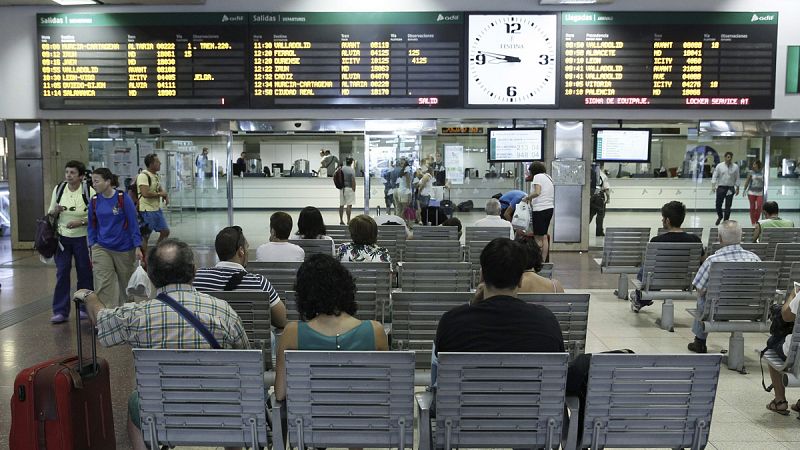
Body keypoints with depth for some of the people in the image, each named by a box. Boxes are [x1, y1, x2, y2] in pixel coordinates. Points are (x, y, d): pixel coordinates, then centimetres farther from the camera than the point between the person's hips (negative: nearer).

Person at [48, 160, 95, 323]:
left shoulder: (89, 191, -9)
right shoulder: (58, 189, 2)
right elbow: (50, 213, 10)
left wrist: (81, 222, -22)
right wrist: (55, 211, -12)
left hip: (82, 238, -2)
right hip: (62, 237, 3)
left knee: (85, 272, 7)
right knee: (62, 273, 2)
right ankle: (60, 311, 8)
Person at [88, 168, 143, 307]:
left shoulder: (123, 198, -10)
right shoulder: (94, 201, 0)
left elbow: (133, 223, -9)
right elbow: (92, 226, 8)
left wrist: (137, 247, -12)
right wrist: (91, 248, 3)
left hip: (124, 248, -2)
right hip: (101, 249, 2)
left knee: (126, 284, 13)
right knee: (103, 286, -7)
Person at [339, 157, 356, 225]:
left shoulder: (341, 169, 4)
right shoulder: (352, 170, -9)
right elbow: (353, 181, -13)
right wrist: (354, 190, -7)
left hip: (342, 188, 5)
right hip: (349, 188, -5)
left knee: (341, 205, 10)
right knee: (349, 205, -3)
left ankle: (341, 220, 12)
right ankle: (348, 220, -4)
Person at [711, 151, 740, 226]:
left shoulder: (735, 167, 0)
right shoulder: (719, 166, -2)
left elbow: (737, 178, 5)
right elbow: (714, 176, -1)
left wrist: (737, 188, 5)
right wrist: (713, 186, -11)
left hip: (730, 188, 0)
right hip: (721, 188, 0)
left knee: (728, 206, 4)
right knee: (718, 204, 2)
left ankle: (726, 221, 15)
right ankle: (720, 217, 30)